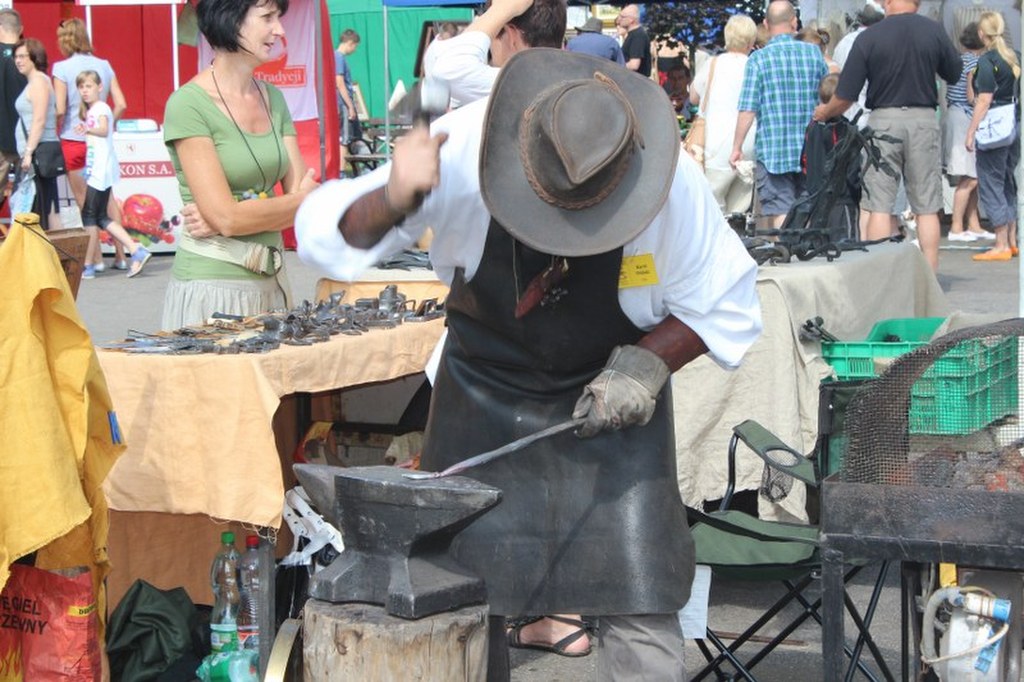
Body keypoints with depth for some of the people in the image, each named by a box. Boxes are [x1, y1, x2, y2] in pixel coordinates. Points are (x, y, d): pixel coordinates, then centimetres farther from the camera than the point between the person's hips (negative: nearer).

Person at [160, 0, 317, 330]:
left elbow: (311, 201, 3)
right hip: (210, 284, -6)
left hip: (272, 283, 6)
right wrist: (298, 201, -1)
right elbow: (226, 216, -16)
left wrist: (232, 219, -13)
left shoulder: (273, 98, 11)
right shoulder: (188, 104, -10)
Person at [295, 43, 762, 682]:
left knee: (639, 612, -7)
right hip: (484, 402, 1)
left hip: (609, 405, -1)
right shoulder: (463, 152, -24)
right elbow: (328, 236, -20)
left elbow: (725, 310, -6)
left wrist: (645, 364, -21)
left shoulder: (673, 186, -23)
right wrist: (390, 203, -41)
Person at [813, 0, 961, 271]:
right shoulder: (934, 31, -2)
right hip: (924, 119, 1)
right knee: (927, 208, 5)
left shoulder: (869, 37, -6)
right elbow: (954, 75, 13)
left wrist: (824, 112, 15)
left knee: (879, 205, 4)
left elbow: (846, 96, -4)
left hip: (884, 119, -1)